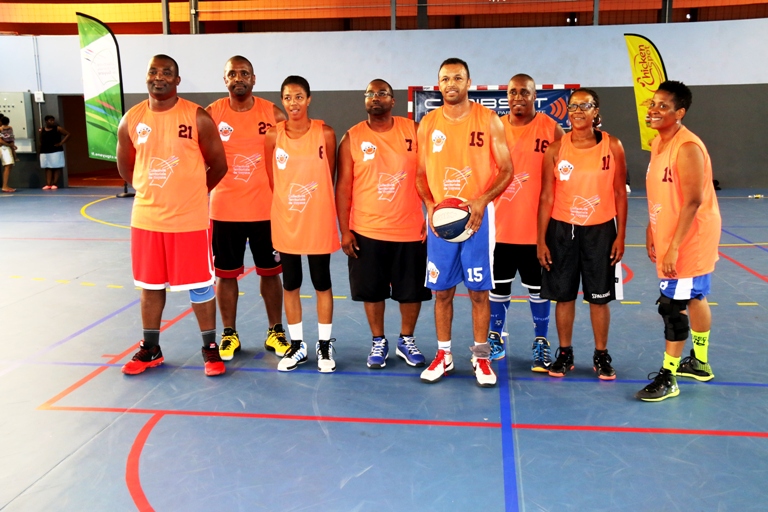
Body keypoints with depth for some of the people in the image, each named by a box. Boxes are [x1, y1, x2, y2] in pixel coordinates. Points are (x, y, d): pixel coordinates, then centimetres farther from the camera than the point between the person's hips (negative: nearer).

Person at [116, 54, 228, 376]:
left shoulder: (197, 117, -7)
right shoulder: (131, 120, 4)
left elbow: (218, 165, -1)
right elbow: (125, 167, 16)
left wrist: (191, 192, 6)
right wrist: (153, 191, 11)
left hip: (190, 219, -4)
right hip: (146, 218, 4)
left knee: (200, 284, 4)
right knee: (150, 285, 14)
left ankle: (210, 347, 19)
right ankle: (150, 349, 29)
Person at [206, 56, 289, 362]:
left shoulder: (273, 114, 0)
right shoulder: (211, 114, 0)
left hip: (266, 209, 0)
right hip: (225, 210, 0)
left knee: (270, 272, 9)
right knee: (225, 273, 7)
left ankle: (275, 332, 24)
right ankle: (229, 334, 23)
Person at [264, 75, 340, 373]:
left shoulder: (325, 134, -6)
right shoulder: (273, 136, -2)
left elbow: (329, 178, 2)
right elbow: (272, 182, 5)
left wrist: (313, 203, 5)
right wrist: (288, 205, 7)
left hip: (319, 222, -2)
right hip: (285, 223, 2)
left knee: (322, 285, 8)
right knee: (290, 285, 11)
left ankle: (325, 345, 22)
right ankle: (297, 345, 25)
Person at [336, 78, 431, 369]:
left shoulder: (413, 131, 1)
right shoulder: (352, 138, 0)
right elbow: (343, 187, 0)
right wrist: (344, 230, -5)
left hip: (411, 230, 1)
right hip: (366, 232, 0)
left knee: (412, 291, 10)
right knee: (372, 291, 9)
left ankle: (406, 341, 30)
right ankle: (378, 342, 29)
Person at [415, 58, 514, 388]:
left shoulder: (489, 120, -1)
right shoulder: (427, 124, 6)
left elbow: (506, 170, -1)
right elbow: (421, 173, 10)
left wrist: (482, 201, -17)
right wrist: (429, 205, -8)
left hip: (478, 217, -2)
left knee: (479, 290, 4)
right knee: (442, 290, 8)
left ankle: (481, 356, 19)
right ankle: (443, 355, 23)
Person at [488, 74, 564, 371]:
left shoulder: (551, 129, -3)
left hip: (538, 227, -2)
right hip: (499, 226, 3)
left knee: (537, 288, 9)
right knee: (498, 285, 13)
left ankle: (541, 343, 24)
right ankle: (496, 338, 29)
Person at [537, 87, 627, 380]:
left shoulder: (612, 147, -2)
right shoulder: (556, 150, -2)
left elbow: (620, 193, 2)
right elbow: (547, 197, 0)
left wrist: (620, 236, -3)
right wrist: (541, 240, -4)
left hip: (600, 230, 0)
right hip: (562, 230, 1)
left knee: (599, 297, 8)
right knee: (564, 295, 8)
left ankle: (601, 355, 24)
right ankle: (565, 354, 24)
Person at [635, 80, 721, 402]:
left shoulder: (687, 147, -21)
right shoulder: (658, 143, 7)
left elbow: (693, 201, -25)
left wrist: (674, 247, -26)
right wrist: (651, 233, 14)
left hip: (688, 240, -9)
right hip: (669, 237, 9)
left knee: (672, 305, -6)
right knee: (693, 299, 20)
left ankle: (667, 378, 5)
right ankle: (699, 363, 35)